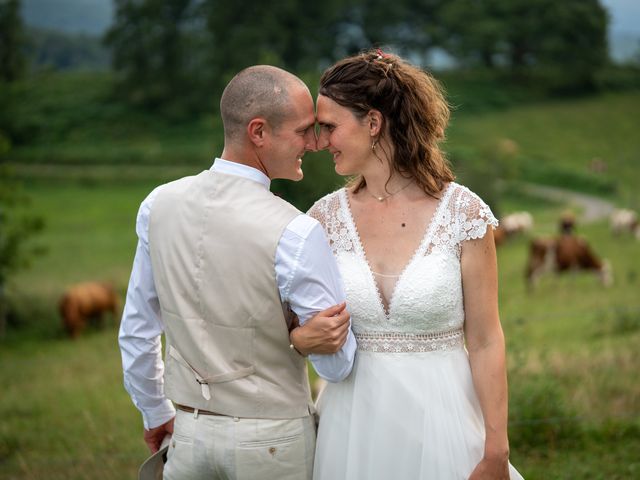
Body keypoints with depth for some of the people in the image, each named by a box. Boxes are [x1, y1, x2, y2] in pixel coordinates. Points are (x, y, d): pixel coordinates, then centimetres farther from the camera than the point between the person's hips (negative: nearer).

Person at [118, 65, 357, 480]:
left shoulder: (158, 205, -5)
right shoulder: (296, 234, -21)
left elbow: (137, 332, 7)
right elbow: (338, 365, -15)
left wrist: (155, 413, 20)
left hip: (190, 434, 4)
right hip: (274, 441, -4)